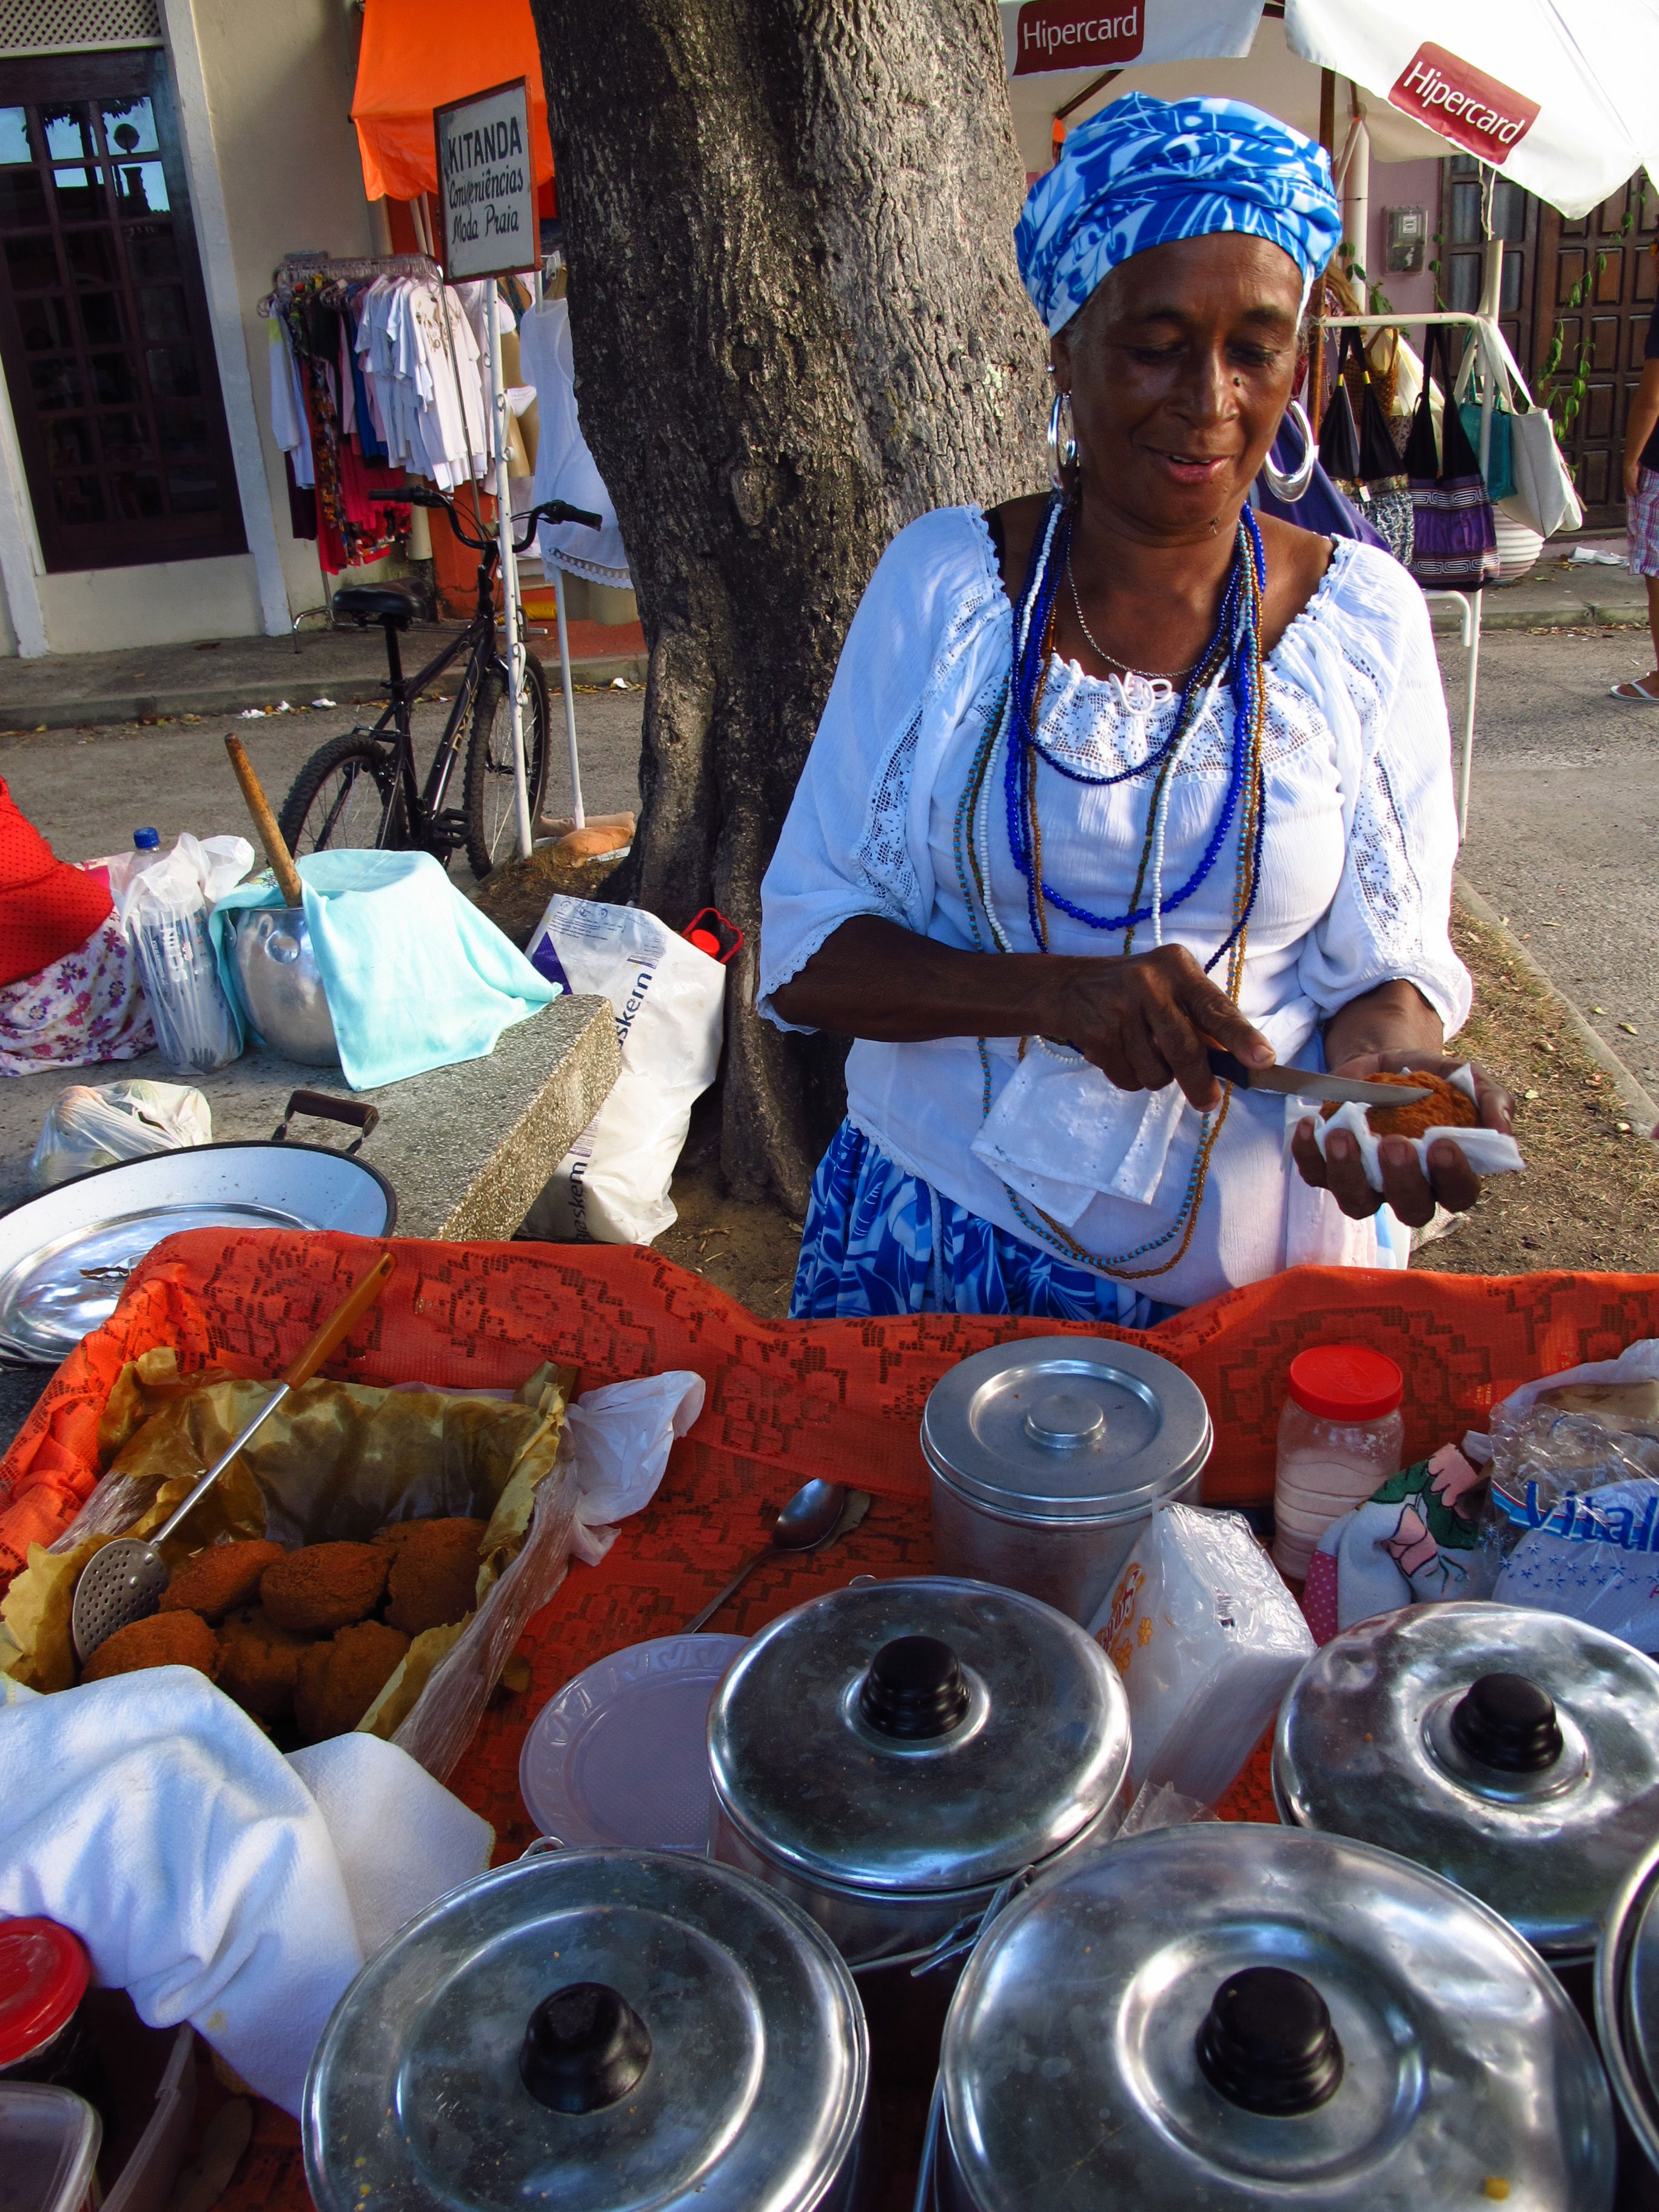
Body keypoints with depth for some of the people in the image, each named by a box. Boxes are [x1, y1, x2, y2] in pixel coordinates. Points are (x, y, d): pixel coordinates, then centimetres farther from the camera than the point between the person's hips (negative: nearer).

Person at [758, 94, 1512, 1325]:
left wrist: (1383, 1059, -24)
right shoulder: (943, 580, -6)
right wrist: (1059, 996, -23)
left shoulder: (1363, 614, -4)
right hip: (939, 1242, 0)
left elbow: (1390, 959, -1)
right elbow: (804, 952, -8)